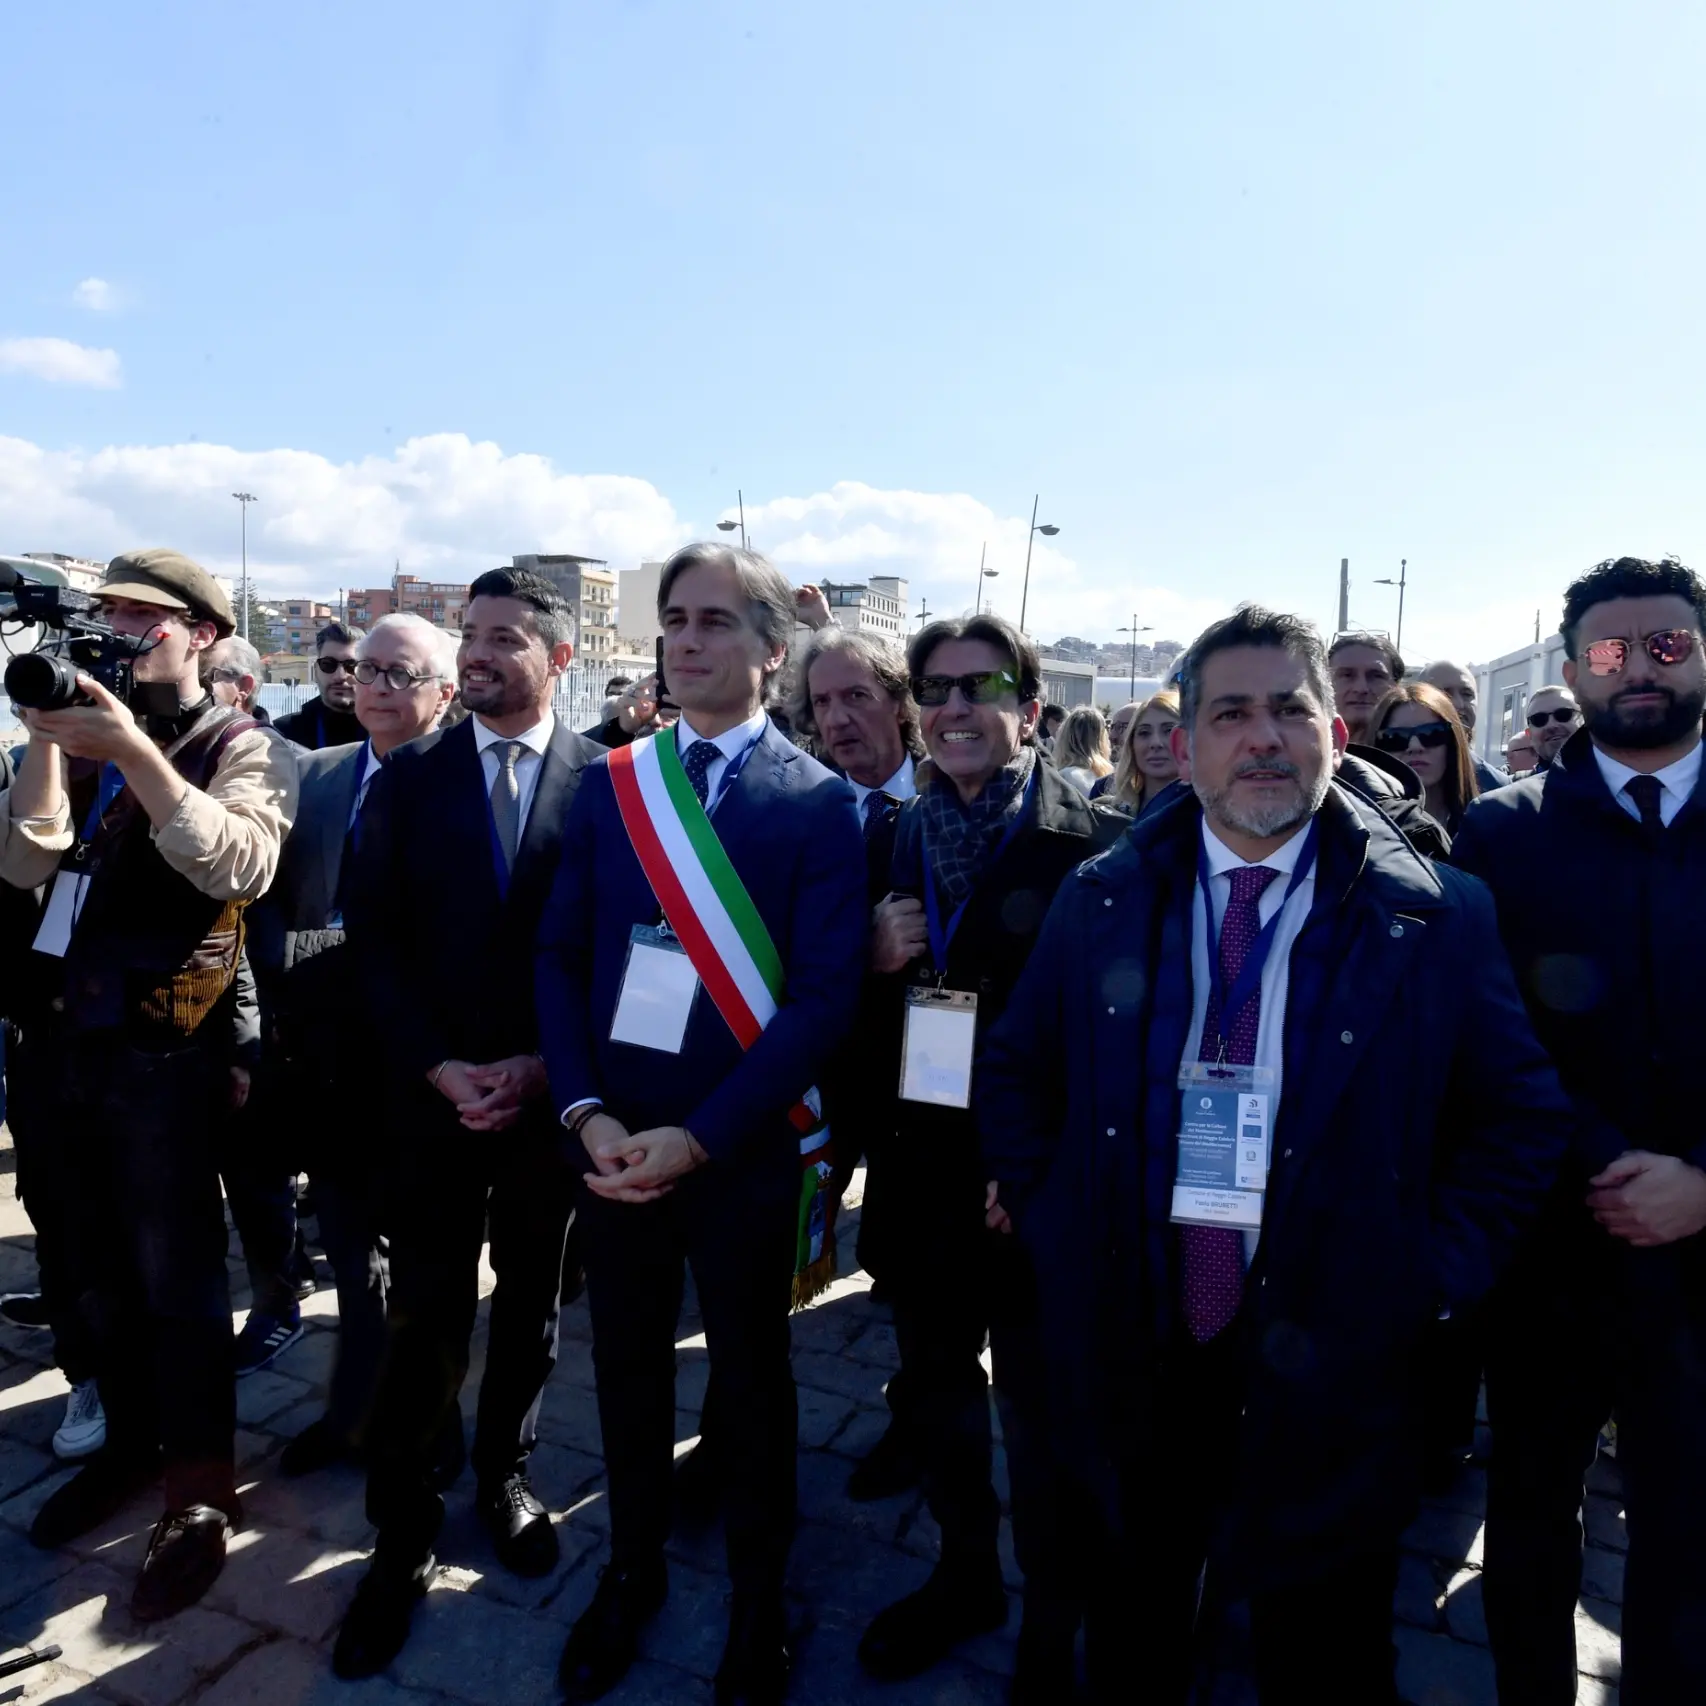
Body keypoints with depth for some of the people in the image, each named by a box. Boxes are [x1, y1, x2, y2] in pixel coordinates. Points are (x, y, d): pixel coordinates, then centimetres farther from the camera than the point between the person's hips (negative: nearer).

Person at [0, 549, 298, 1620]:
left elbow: (240, 865, -25)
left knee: (178, 1277, 2)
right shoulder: (94, 737, 12)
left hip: (171, 1046, -6)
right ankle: (132, 1444, 37)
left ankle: (202, 1495, 18)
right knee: (104, 1265, 18)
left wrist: (132, 751, -29)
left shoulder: (242, 747, -7)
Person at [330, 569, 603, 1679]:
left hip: (552, 1095, 0)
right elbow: (376, 940, -1)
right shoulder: (408, 777, 2)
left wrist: (545, 1066, -11)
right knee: (426, 1321, 6)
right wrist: (441, 1068, -11)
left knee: (530, 1308, 15)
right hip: (433, 1092, 1)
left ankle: (505, 1476, 37)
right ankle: (405, 1534, 23)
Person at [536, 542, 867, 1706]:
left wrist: (699, 1136, -18)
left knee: (750, 1377, 16)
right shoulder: (608, 786, 3)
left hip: (743, 1152, -3)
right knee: (628, 1366, 19)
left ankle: (759, 1598, 40)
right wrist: (588, 1115, -10)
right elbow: (561, 958, 2)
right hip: (615, 1142, 3)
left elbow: (826, 998, -14)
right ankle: (633, 1569, 45)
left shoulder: (821, 803, -9)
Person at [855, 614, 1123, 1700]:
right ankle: (966, 1576, 49)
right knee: (936, 1393, 23)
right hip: (919, 1170, 5)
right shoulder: (891, 839, 3)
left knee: (1041, 1419, 15)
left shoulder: (1097, 846, -14)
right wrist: (873, 961, -12)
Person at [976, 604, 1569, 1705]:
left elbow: (1524, 1116, 1)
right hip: (1132, 1348, 2)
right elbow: (1014, 1075, 8)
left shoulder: (1437, 916, -6)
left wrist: (1430, 1273, -7)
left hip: (1328, 1373, -1)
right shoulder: (1101, 902, -1)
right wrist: (1053, 1220, -1)